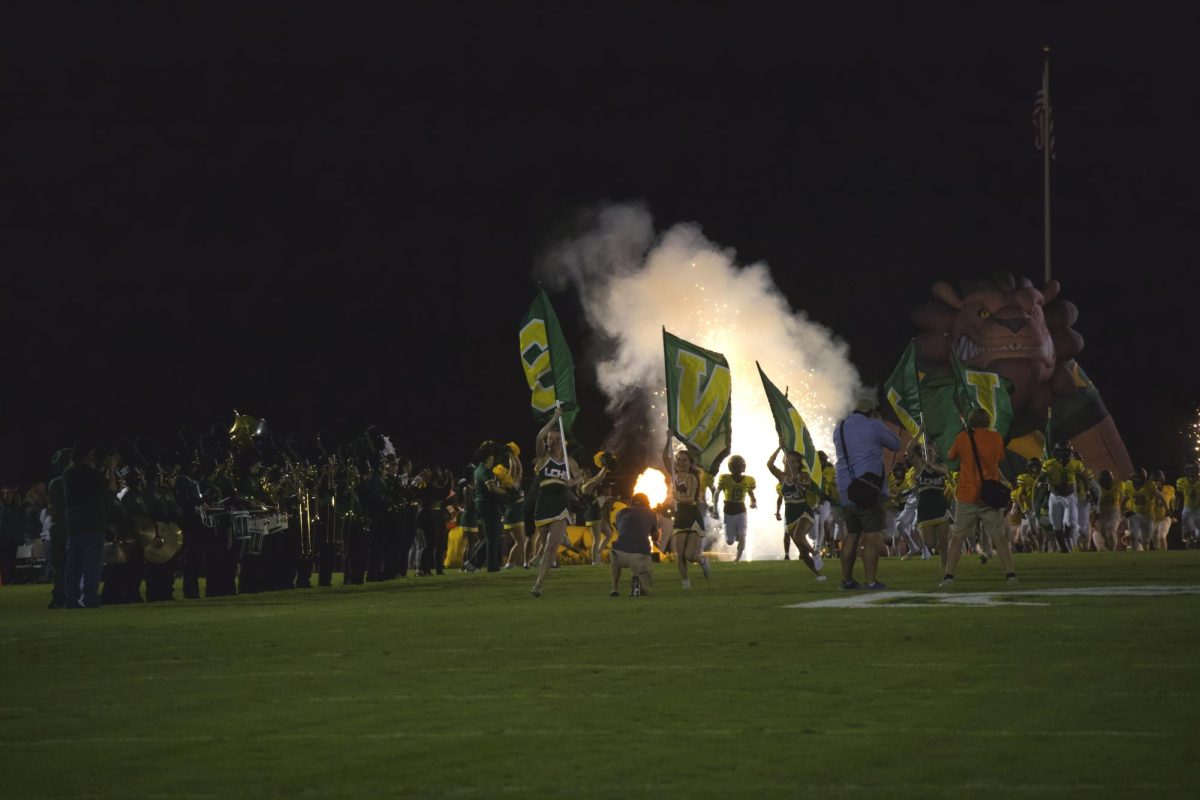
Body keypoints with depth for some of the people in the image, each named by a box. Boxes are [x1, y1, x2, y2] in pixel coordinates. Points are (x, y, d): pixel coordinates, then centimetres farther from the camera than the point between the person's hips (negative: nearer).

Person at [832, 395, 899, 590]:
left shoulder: (840, 428, 12)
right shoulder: (873, 426, -6)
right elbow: (895, 444, 5)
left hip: (846, 491, 7)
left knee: (852, 536, 16)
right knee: (872, 536, -5)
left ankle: (847, 579, 18)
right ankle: (871, 581, -10)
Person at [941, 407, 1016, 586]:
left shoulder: (963, 437, -3)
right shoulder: (996, 438, 1)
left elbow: (951, 456, 12)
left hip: (967, 496, -1)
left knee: (957, 537, 6)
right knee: (999, 537, 7)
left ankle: (948, 576, -1)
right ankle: (1010, 573, 0)